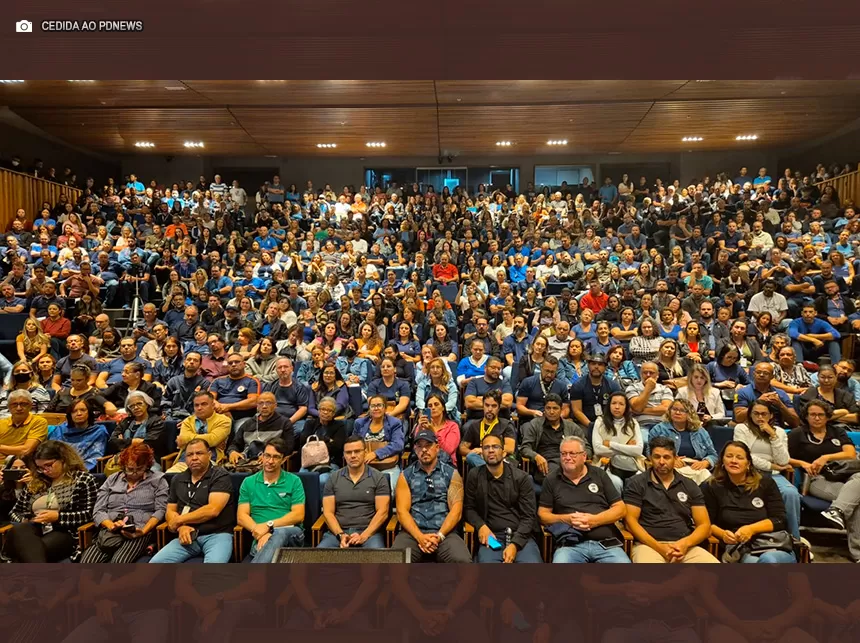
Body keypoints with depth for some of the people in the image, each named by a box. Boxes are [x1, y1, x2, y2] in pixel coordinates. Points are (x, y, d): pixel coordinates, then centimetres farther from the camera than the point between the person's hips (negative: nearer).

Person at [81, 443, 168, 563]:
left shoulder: (157, 480, 10)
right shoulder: (112, 479, 19)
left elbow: (160, 510, 1)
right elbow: (98, 511, 12)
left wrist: (144, 531, -16)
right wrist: (111, 525, -9)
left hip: (139, 532, -3)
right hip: (109, 531, 3)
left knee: (119, 561, -33)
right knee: (87, 561, -27)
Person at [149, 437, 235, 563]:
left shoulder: (220, 476, -2)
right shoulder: (177, 479, 17)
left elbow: (212, 510, -13)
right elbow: (170, 511, 17)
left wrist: (178, 520, -4)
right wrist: (181, 527, -5)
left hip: (216, 535, -5)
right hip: (188, 536, 5)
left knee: (214, 562, -35)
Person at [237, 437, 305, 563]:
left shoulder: (294, 481, 8)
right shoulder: (248, 482, 14)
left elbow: (298, 515, 0)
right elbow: (241, 517, 6)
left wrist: (268, 525, -13)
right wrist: (261, 532, -13)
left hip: (292, 534, -1)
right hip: (261, 537, 1)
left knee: (279, 533, -39)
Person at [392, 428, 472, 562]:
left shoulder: (451, 474, 10)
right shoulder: (406, 475, 11)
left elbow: (456, 510, 1)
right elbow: (402, 511, 1)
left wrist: (439, 535, -13)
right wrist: (420, 537, -13)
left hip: (445, 532, 0)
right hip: (412, 533, 0)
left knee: (462, 560, -29)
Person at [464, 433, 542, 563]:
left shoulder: (521, 477, 4)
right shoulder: (474, 476, 8)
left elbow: (528, 516, 0)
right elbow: (469, 508, 14)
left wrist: (515, 544, -13)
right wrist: (481, 525, -7)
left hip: (520, 536, 1)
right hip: (492, 537, 0)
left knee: (533, 561, -27)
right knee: (487, 560, -31)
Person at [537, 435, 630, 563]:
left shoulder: (599, 474, 12)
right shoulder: (552, 479, 10)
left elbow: (620, 509, 10)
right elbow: (542, 514, 10)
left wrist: (595, 520, -7)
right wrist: (566, 519, -8)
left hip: (607, 543, 2)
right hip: (570, 545, -1)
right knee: (561, 560, -32)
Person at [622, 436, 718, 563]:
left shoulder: (690, 486, 15)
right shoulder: (637, 483, 5)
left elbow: (704, 525, 10)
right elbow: (630, 520, -1)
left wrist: (685, 543, -9)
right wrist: (659, 547, -12)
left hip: (685, 546, 3)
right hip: (649, 545, -3)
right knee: (645, 555, -37)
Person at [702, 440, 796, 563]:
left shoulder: (766, 483, 13)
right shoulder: (711, 487, 8)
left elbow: (779, 520, 5)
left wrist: (751, 529, -12)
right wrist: (722, 534, -17)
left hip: (772, 543, 1)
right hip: (738, 548, -1)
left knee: (768, 559, -38)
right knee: (753, 561, -38)